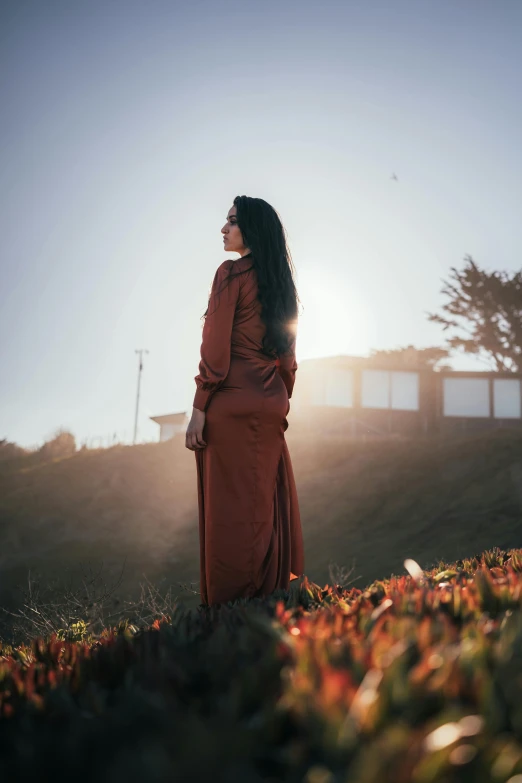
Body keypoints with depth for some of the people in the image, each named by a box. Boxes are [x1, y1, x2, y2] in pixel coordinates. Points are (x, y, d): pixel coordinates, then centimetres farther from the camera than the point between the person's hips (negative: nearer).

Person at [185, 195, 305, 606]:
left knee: (231, 505, -5)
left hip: (231, 403, -8)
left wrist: (199, 408, -12)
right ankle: (273, 590, 16)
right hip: (270, 405, 8)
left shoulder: (231, 272, -6)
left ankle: (229, 602, -1)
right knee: (268, 502, 10)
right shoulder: (281, 281, 16)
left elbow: (216, 348, -13)